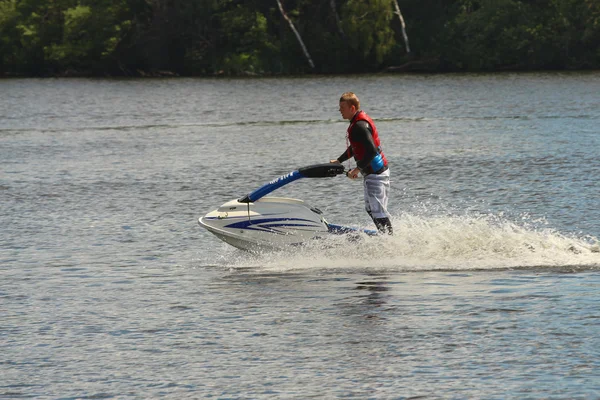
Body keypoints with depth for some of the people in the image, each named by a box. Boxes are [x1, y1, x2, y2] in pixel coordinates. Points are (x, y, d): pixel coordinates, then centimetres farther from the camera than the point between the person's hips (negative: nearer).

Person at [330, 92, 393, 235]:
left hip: (376, 173, -11)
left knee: (378, 212, -11)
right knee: (371, 209, 18)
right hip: (370, 173, 11)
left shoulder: (360, 126, -20)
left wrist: (358, 169, -23)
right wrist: (339, 161, 23)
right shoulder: (356, 122, 12)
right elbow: (355, 148, 26)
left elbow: (372, 151, -28)